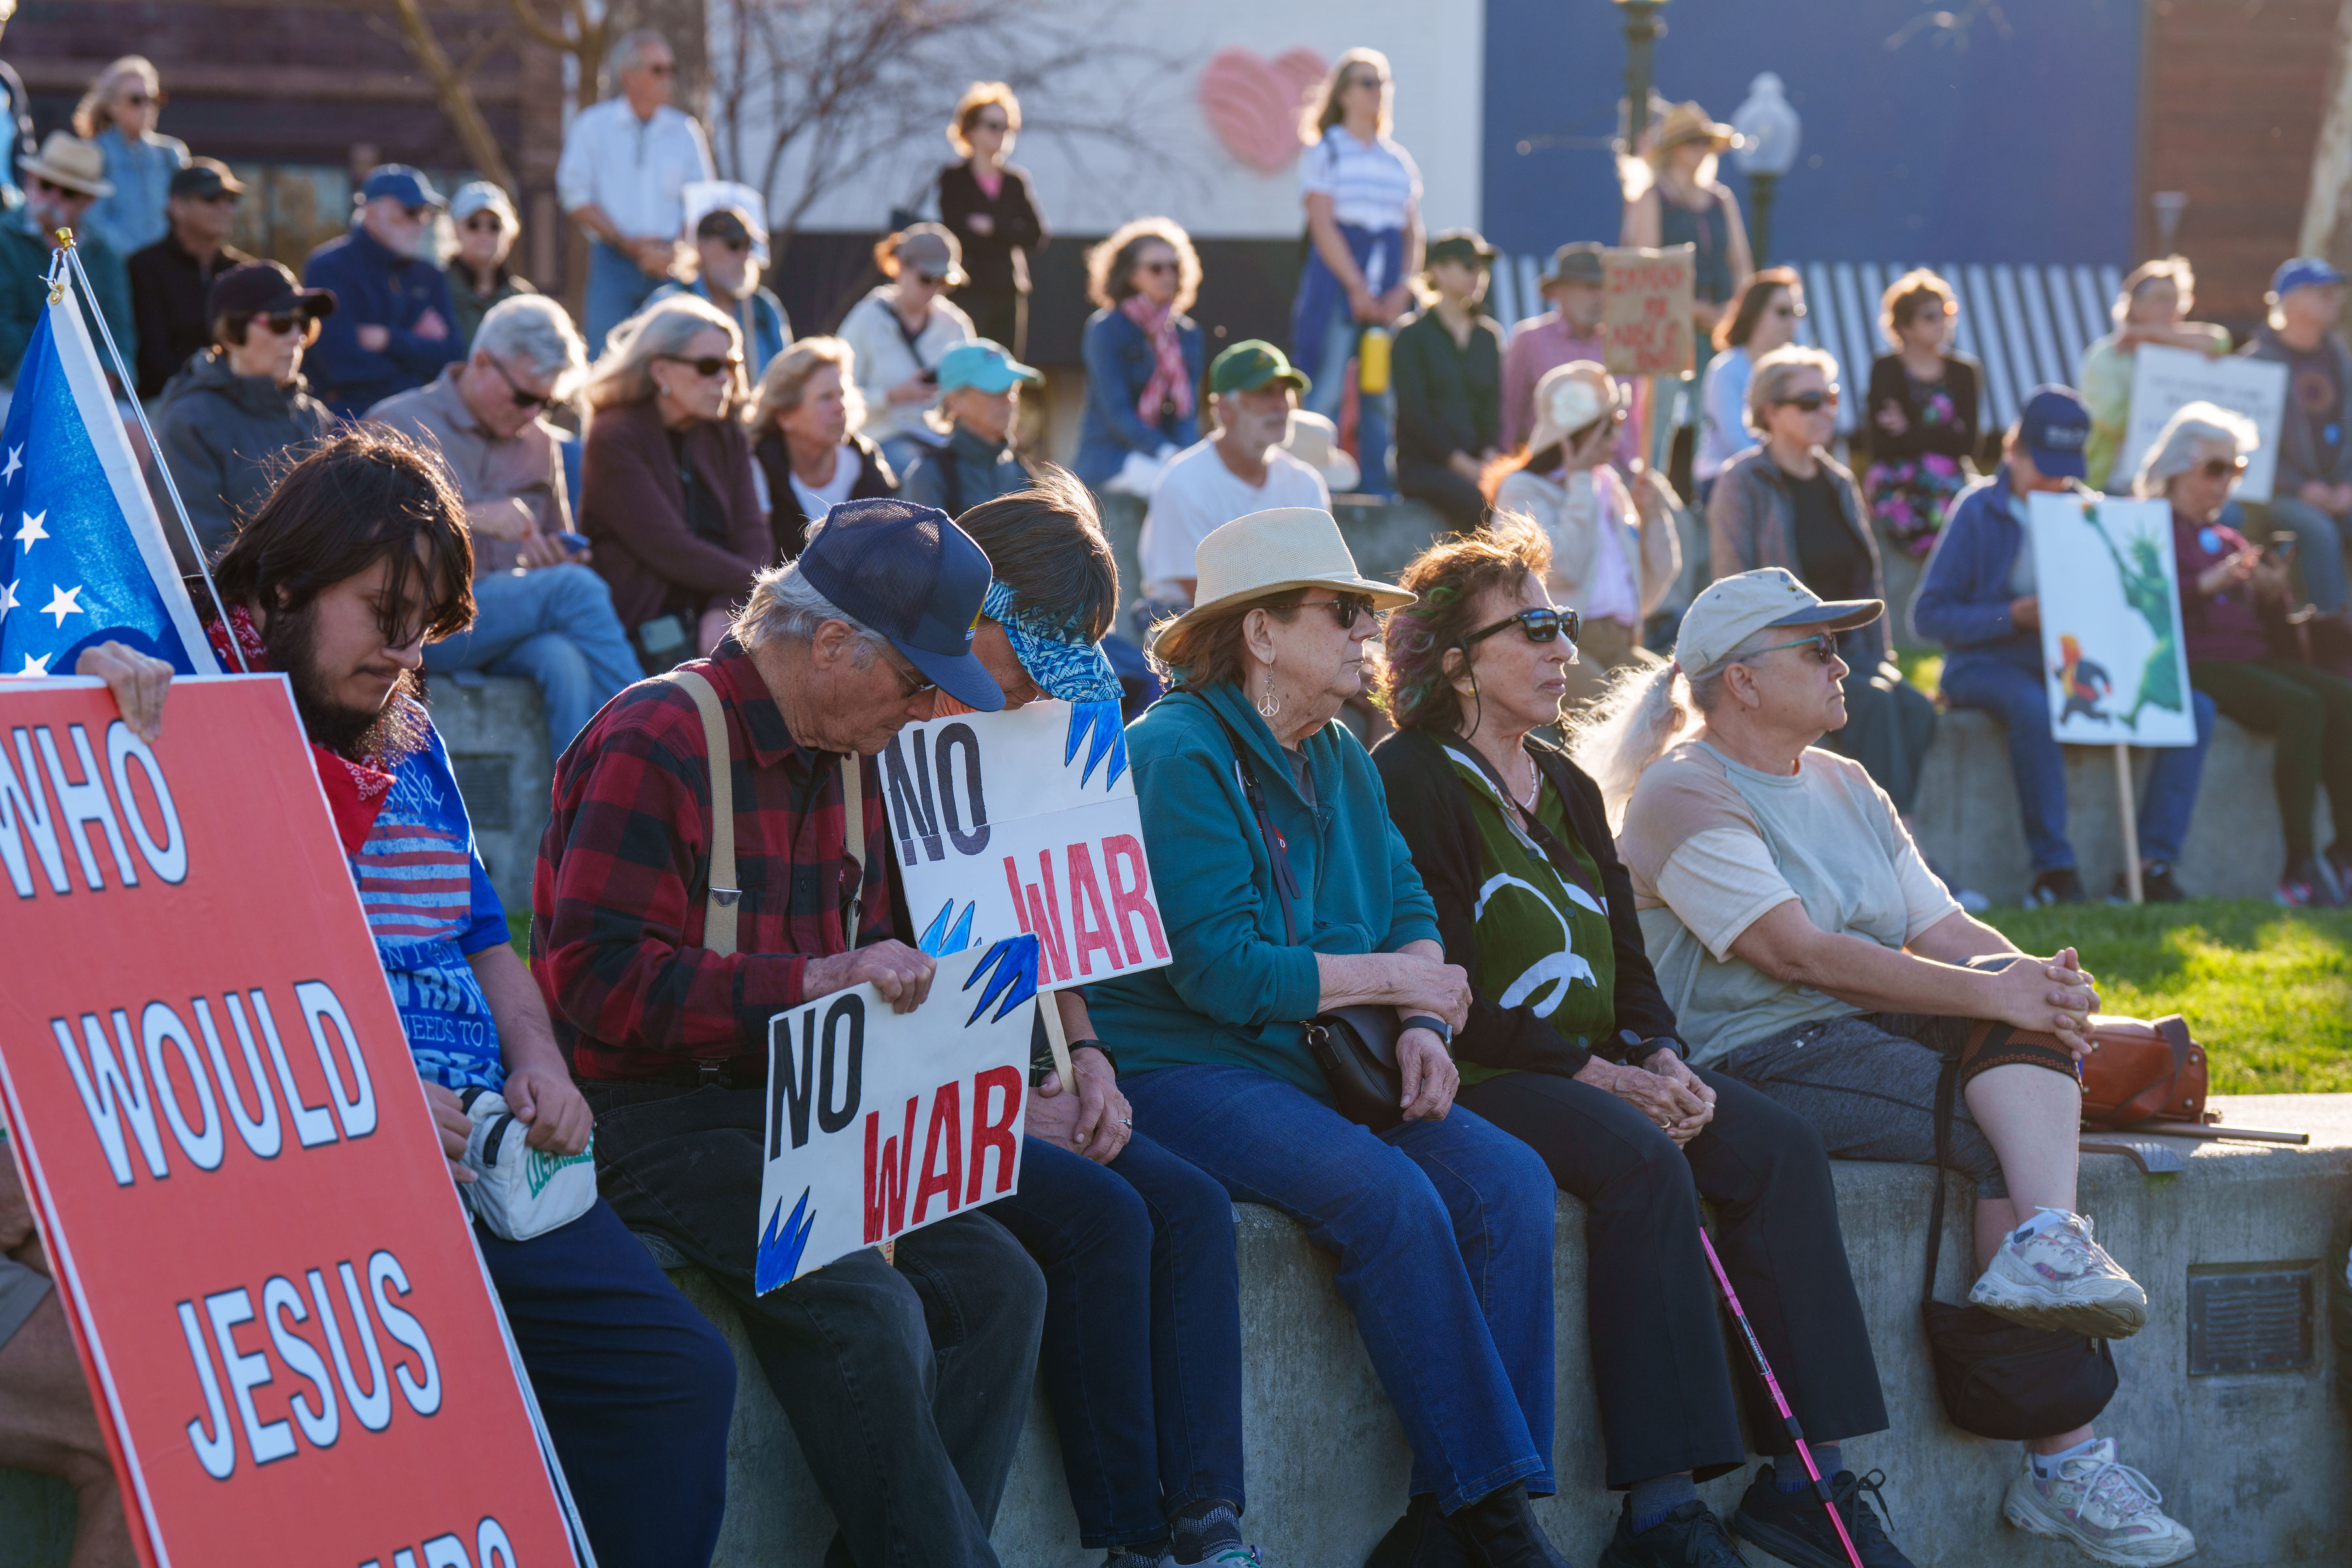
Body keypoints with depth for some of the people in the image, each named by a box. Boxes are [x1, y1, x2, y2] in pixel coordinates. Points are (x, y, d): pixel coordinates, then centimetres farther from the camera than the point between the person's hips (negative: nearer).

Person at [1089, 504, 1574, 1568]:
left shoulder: (1339, 761, 16)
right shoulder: (1177, 756, -11)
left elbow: (1408, 911, 18)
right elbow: (1221, 970, -19)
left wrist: (1424, 1028, -4)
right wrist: (1393, 979, -10)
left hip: (1316, 1069, 8)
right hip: (1178, 1071, -8)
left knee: (1510, 1182, -15)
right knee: (1390, 1194, -31)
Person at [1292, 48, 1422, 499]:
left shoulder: (1400, 161, 17)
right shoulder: (1325, 152, 3)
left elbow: (1412, 233, 12)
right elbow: (1322, 224, -6)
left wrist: (1402, 288, -4)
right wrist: (1357, 287, -14)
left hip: (1389, 290, 5)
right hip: (1337, 277, -5)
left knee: (1384, 394, 1)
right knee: (1326, 391, -10)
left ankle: (1381, 491, 4)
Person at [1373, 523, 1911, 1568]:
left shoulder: (1567, 789, 21)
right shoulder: (1408, 783, -6)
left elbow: (1625, 966, 19)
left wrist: (1660, 1059, -3)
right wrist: (1592, 1074, -18)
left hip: (1594, 1064, 8)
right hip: (1476, 1075, -8)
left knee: (1779, 1147, -15)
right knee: (1642, 1163, -33)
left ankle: (1807, 1477, -17)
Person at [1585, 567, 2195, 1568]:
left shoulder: (1845, 787, 21)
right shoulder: (1684, 797, -6)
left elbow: (1941, 928, 13)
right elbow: (1800, 953, -18)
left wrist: (2037, 978, -10)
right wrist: (1989, 992, -23)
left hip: (1880, 1030, 7)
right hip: (1760, 1061, -7)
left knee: (2031, 1021, -21)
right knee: (2005, 1144, -25)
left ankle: (2049, 1244, -42)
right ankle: (2064, 1460, -27)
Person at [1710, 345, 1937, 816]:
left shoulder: (1838, 484, 17)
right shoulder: (1743, 483, -3)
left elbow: (1866, 580, 20)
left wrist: (1879, 659, 5)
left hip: (1846, 650, 6)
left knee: (1914, 707, -25)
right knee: (1874, 703, -32)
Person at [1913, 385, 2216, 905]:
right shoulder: (1978, 510, -2)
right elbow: (1927, 616, -6)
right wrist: (2014, 616, -18)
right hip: (1989, 664, -5)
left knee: (2195, 708, -15)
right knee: (2033, 706, -41)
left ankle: (2153, 864, -17)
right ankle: (2053, 871, -33)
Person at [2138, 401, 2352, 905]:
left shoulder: (2229, 539, 27)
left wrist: (2274, 595, 4)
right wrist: (2206, 585, -18)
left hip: (2254, 658, 7)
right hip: (2195, 665, -7)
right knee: (2302, 707, -30)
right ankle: (2299, 867, -33)